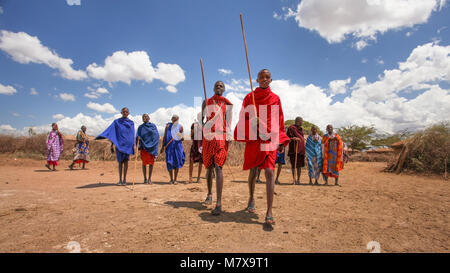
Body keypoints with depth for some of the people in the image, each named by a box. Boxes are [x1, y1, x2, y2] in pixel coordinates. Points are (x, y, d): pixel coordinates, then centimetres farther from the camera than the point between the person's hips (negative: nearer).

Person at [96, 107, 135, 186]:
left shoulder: (131, 123, 9)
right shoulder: (116, 122, 7)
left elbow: (132, 135, 7)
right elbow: (112, 133, 2)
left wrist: (133, 145, 0)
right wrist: (112, 145, -5)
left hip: (128, 144, 0)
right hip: (119, 143, 1)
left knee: (125, 161, -6)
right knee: (120, 162, 4)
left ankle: (124, 179, -3)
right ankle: (120, 180, 8)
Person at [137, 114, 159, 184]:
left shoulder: (153, 126, 8)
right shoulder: (140, 127, 11)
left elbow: (156, 135, 0)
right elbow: (138, 135, 2)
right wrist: (138, 138, -22)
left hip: (151, 146, 0)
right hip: (144, 146, 0)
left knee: (151, 162, -1)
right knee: (144, 163, 1)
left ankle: (149, 178, 10)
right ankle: (145, 178, 12)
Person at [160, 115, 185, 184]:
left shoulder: (180, 127, 4)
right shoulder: (168, 126, 4)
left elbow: (182, 138, 9)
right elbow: (164, 137, 7)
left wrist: (182, 138, -15)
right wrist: (163, 146, 1)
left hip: (177, 146, 1)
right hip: (169, 146, 0)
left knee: (177, 163, 0)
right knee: (170, 163, -2)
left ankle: (175, 179, 11)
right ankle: (171, 179, 12)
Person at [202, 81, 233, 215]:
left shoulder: (227, 103, 8)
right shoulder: (207, 102, 14)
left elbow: (229, 121, 4)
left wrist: (229, 136, -9)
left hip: (221, 138, -3)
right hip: (208, 137, 3)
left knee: (218, 167, -15)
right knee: (209, 167, 12)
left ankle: (219, 203, -18)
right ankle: (209, 193, 34)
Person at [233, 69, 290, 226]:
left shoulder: (275, 98, 10)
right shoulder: (249, 97, 8)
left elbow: (279, 120, 13)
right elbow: (243, 118, 6)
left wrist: (281, 140, 10)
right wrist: (243, 136, -7)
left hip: (270, 139, 0)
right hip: (253, 139, 1)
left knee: (269, 172, -12)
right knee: (253, 171, 11)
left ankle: (269, 213, -11)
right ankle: (251, 199, 35)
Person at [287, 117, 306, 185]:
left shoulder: (301, 129, 17)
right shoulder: (291, 128, -3)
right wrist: (293, 138, -20)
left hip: (300, 149, 5)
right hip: (293, 149, -5)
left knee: (299, 165, 5)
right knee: (293, 165, -2)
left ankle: (298, 180, 12)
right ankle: (294, 180, 5)